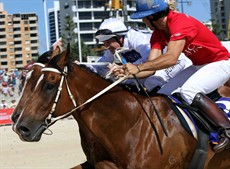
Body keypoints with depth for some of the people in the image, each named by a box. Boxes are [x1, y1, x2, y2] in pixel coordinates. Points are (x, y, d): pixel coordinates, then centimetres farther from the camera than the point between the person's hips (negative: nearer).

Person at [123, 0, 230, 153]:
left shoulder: (180, 23, -27)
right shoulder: (158, 33, 1)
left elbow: (171, 58, -38)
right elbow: (152, 65, -9)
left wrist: (138, 67, -39)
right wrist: (127, 73, -26)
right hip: (198, 66, 10)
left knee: (188, 91, -30)